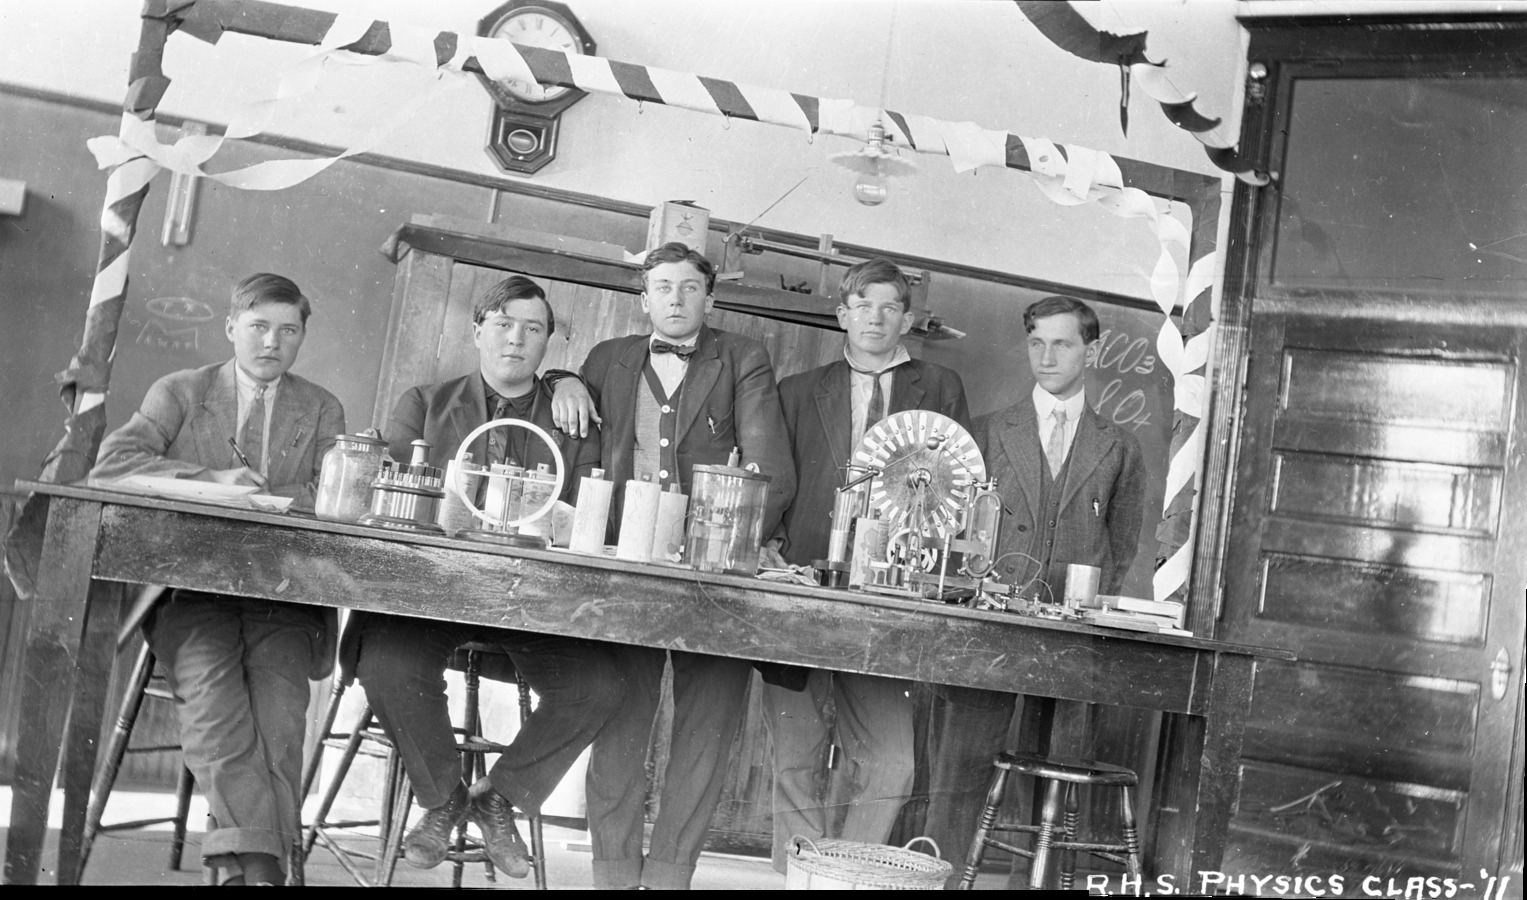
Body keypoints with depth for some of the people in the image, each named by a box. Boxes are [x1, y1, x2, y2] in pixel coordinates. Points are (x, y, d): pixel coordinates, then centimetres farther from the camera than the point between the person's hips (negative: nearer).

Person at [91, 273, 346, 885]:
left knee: (280, 682, -28)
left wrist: (251, 493, -12)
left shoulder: (322, 411, 16)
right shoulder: (180, 392, 13)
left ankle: (249, 859, -26)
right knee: (208, 680, -29)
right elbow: (111, 462, -2)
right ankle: (258, 857, -31)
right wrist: (211, 479, -14)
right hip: (193, 583, -1)